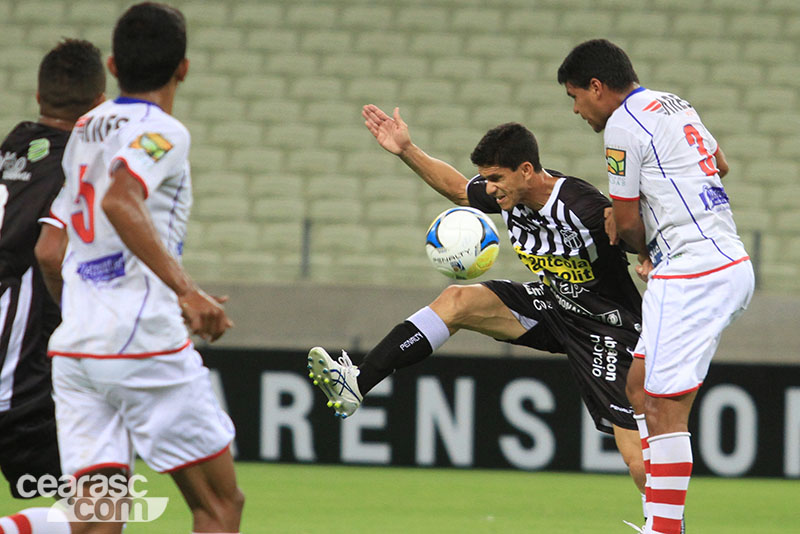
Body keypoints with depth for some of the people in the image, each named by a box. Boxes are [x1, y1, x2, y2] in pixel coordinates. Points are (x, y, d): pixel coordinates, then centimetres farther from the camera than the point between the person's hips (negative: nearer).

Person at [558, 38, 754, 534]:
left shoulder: (623, 125, -10)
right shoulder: (672, 103, 18)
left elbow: (626, 220, -5)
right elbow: (719, 163, 35)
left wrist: (646, 253, 18)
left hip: (693, 276, -10)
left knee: (666, 410, -9)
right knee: (637, 384, 14)